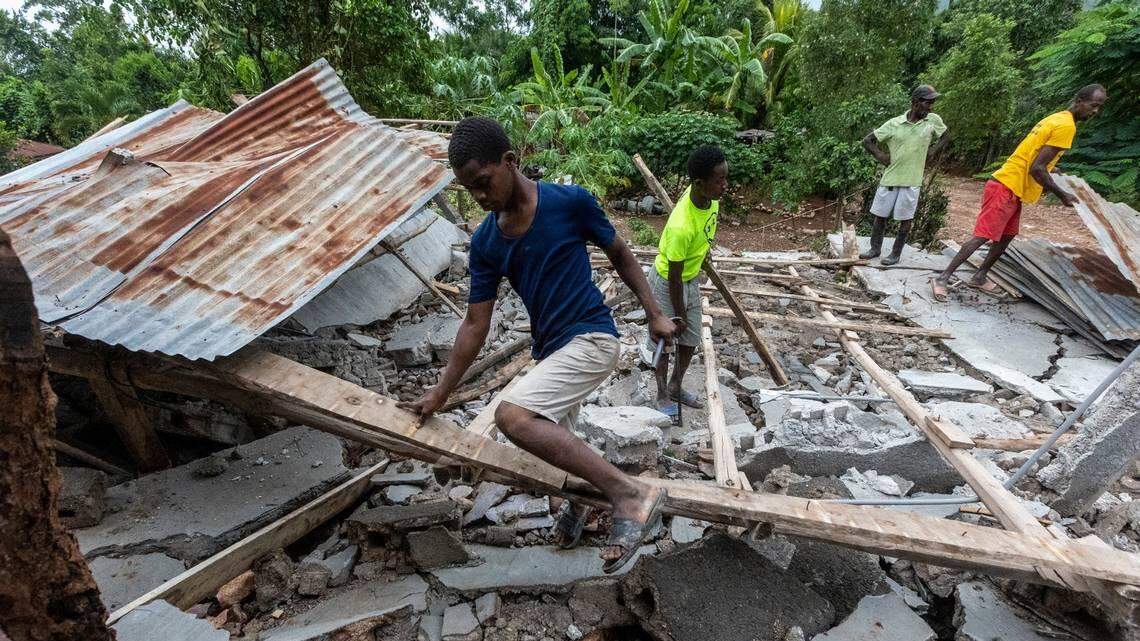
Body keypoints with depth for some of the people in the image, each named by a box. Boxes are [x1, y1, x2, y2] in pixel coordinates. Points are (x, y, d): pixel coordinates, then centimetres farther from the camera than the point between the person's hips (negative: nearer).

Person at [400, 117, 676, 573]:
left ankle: (630, 494, -21)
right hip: (549, 349, 7)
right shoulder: (484, 244, 0)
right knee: (553, 440, 22)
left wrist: (654, 314, 1)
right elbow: (476, 324, 3)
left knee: (511, 416, -26)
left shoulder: (570, 202, -13)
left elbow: (620, 256, 1)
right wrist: (441, 393, 3)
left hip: (591, 338, -6)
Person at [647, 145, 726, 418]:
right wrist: (679, 315, -15)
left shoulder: (706, 195, -16)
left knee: (690, 340, 16)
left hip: (692, 279, 7)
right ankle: (663, 396, 29)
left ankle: (676, 387, 37)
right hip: (667, 284, -7)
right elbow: (674, 276, -26)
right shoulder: (681, 227, -37)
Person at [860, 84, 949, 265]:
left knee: (906, 219, 3)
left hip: (911, 180, 0)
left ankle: (896, 254, 14)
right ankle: (875, 248, 23)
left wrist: (930, 154, 4)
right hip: (890, 177, 0)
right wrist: (880, 156, -7)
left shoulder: (934, 120, 0)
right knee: (880, 215, 7)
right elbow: (867, 141, 2)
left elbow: (945, 138, 17)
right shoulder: (894, 123, -4)